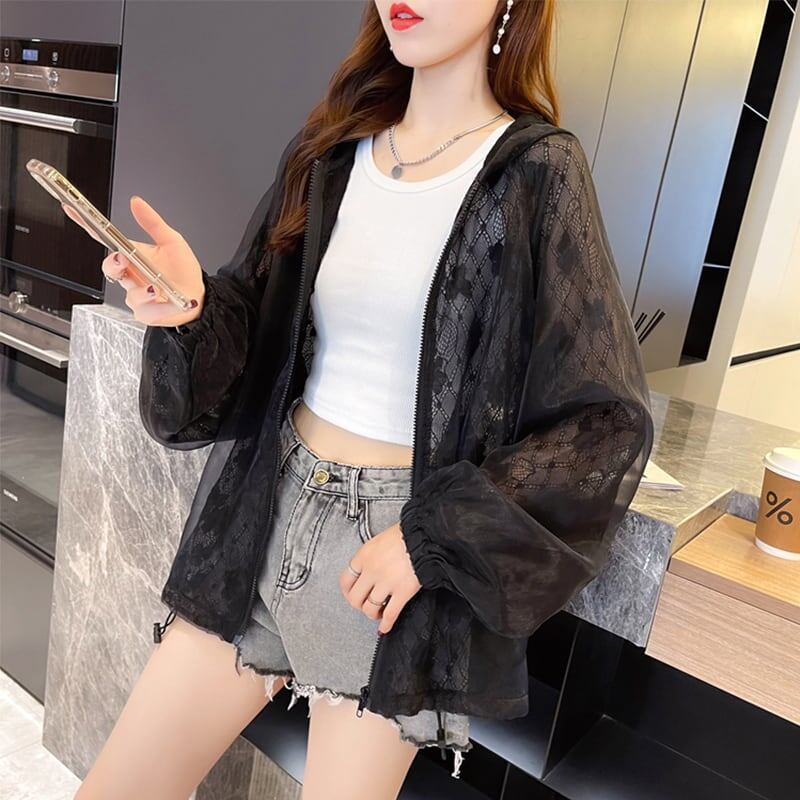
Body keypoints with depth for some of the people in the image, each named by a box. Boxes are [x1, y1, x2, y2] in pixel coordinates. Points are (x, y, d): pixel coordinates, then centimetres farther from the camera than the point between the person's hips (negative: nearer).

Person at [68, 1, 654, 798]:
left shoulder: (538, 174, -8)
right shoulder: (329, 148, 6)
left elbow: (606, 423, -10)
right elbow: (254, 340, 6)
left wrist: (435, 537, -15)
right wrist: (195, 307, -16)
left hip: (400, 546, -4)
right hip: (267, 512, 5)